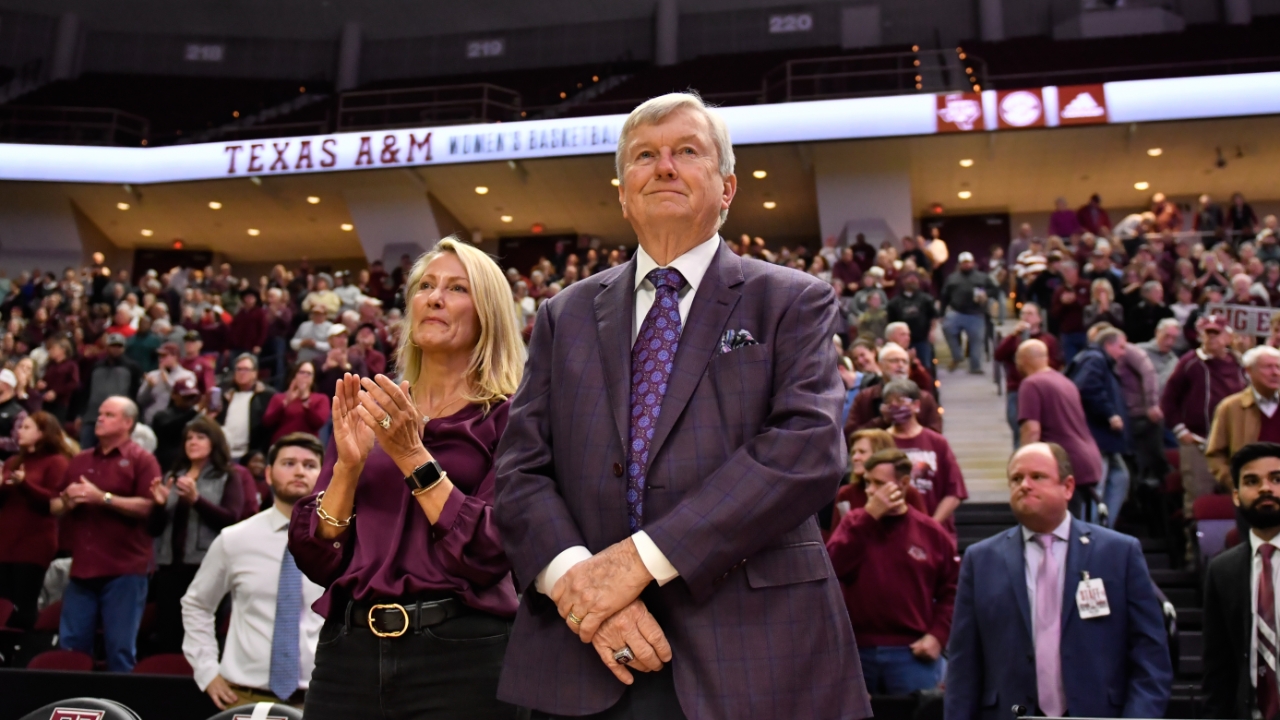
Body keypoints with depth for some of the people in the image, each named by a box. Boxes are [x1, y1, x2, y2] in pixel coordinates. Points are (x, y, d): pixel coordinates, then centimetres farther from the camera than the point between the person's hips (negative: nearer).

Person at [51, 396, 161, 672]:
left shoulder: (142, 460, -2)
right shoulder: (79, 460, 17)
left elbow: (149, 507, -14)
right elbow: (54, 508, 20)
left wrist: (103, 498, -16)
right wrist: (67, 501, -3)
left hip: (124, 569, -6)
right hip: (82, 567, 6)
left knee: (120, 648, -1)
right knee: (70, 647, 10)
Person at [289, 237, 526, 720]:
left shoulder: (507, 416, -2)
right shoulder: (366, 411, 9)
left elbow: (490, 555, -14)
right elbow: (315, 561, 4)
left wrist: (413, 455, -17)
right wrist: (348, 465, -9)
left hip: (460, 655, -3)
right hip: (350, 650, 4)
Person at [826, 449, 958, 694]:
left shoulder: (931, 532, 2)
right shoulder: (854, 523, 4)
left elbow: (952, 589, 6)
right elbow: (833, 566, -14)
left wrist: (938, 635, -7)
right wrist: (870, 516, -15)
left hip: (912, 653, -1)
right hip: (858, 649, 2)